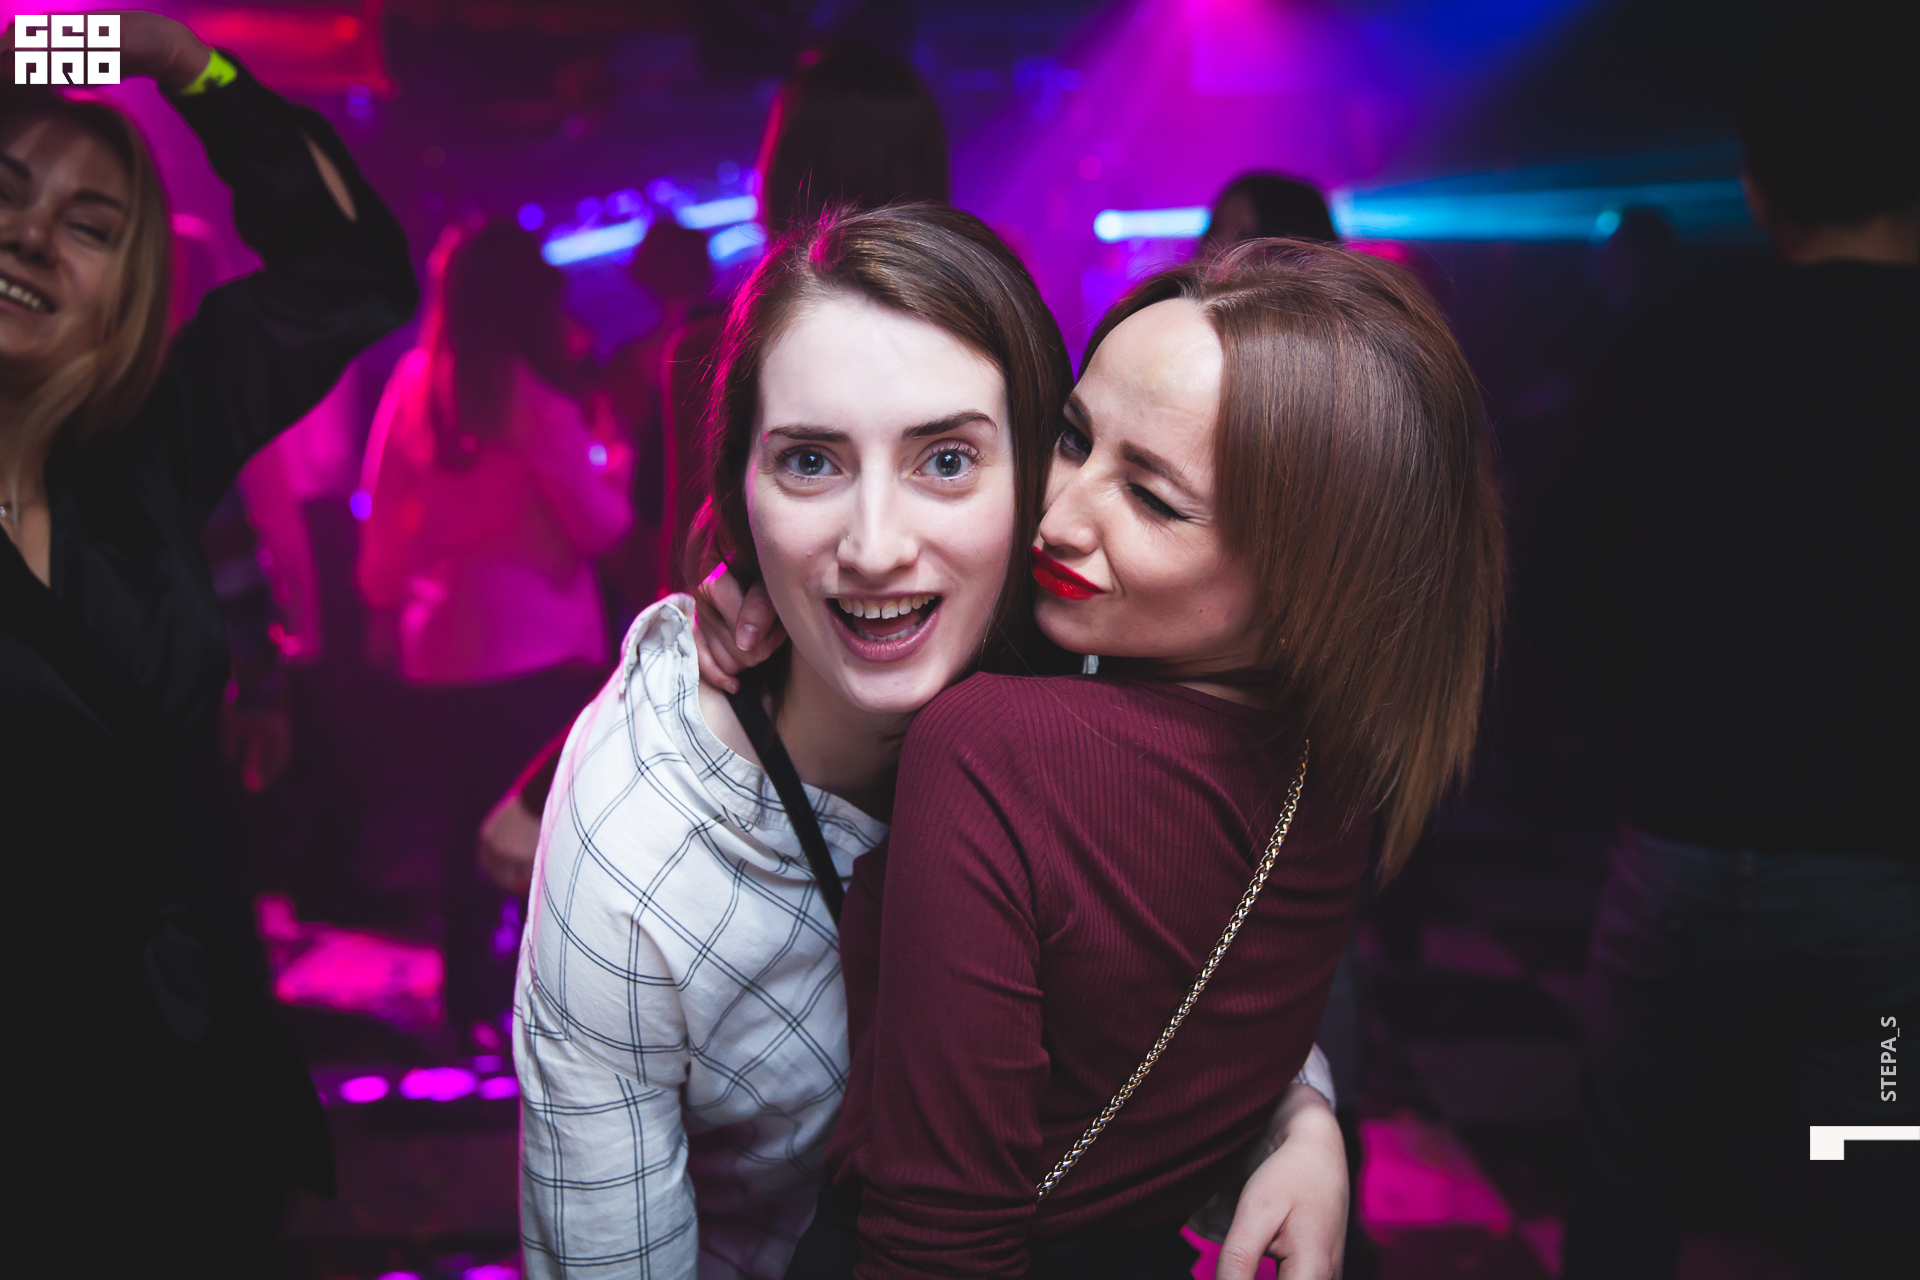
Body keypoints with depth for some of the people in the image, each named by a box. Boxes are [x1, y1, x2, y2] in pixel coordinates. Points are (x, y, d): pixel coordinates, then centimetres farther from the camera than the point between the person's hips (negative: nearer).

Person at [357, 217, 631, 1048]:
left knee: (471, 828, 17)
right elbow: (600, 525, -11)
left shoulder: (412, 390, 5)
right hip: (538, 648, -6)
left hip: (440, 650, 6)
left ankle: (473, 1007, 28)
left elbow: (384, 525, 11)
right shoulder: (530, 395, -13)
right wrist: (613, 464, 7)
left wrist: (385, 598, 25)